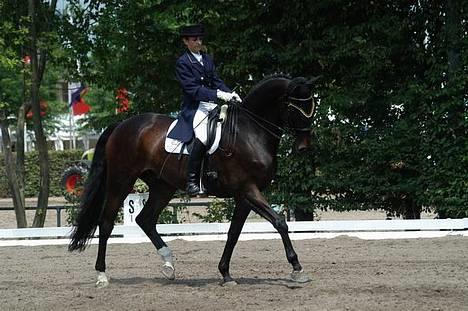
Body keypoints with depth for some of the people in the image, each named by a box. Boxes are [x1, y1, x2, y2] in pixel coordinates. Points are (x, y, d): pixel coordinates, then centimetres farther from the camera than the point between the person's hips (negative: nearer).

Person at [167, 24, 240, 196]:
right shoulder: (183, 63, -4)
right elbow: (192, 89, -15)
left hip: (210, 106, 8)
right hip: (193, 109, -8)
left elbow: (216, 81, 15)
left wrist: (230, 94, -6)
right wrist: (218, 94, -24)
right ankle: (192, 181, -28)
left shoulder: (208, 59, 18)